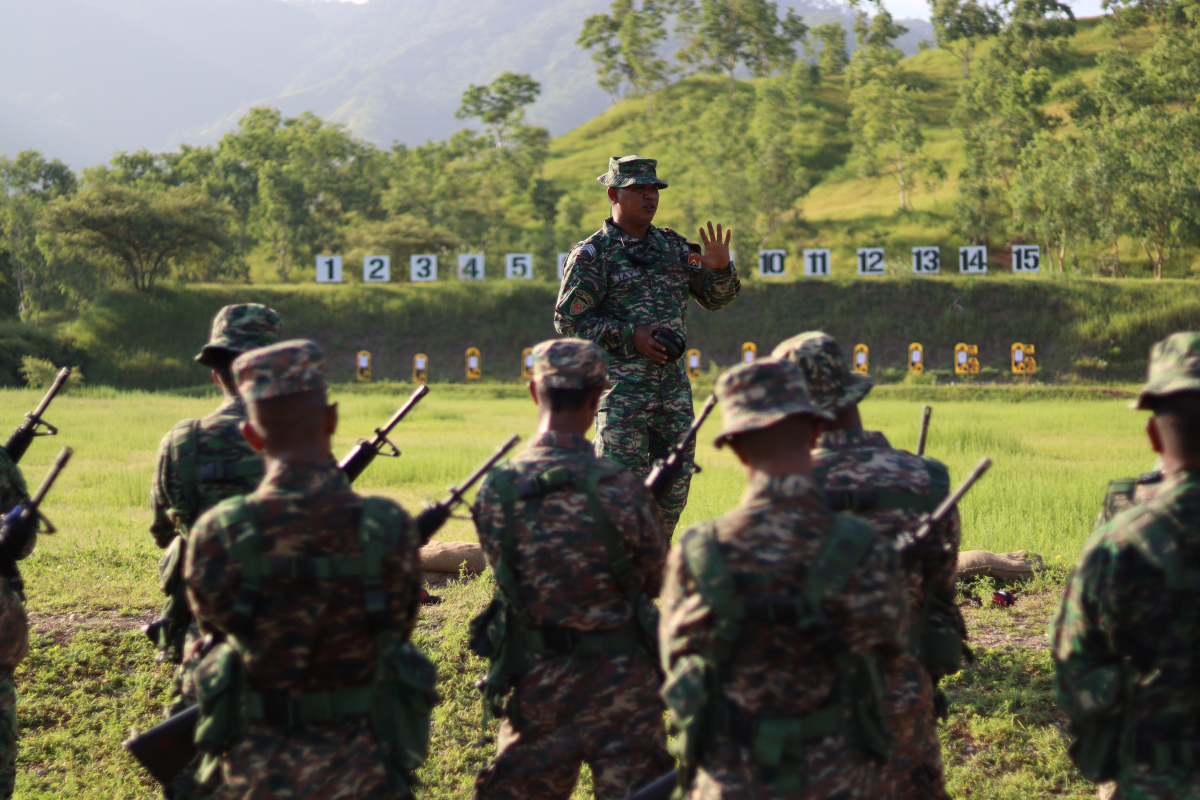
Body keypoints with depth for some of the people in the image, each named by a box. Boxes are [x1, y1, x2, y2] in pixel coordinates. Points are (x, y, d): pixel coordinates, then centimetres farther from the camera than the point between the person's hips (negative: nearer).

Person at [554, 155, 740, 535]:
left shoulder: (673, 246, 12)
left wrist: (721, 268, -7)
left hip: (673, 380, 6)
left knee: (674, 485, 9)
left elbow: (715, 299, 16)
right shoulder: (591, 254, -5)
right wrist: (630, 336, -17)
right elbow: (568, 320, -8)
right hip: (622, 387, -6)